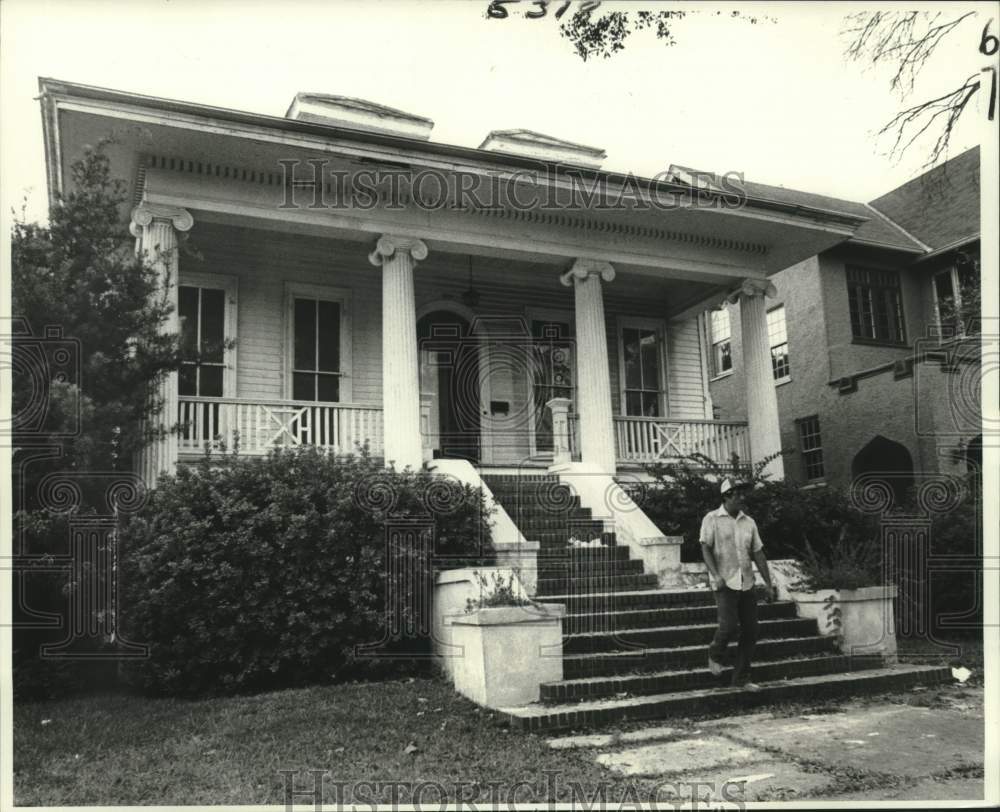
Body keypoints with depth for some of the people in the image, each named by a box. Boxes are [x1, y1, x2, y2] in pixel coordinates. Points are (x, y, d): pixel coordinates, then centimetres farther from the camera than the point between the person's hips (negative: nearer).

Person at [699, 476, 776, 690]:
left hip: (747, 584, 5)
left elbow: (758, 553, 13)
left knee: (750, 632, 4)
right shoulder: (712, 519, -2)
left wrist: (768, 583, 10)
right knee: (729, 626, -18)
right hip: (725, 584, -5)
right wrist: (715, 575, -22)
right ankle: (715, 655, 14)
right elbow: (706, 549, -8)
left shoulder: (749, 522, 11)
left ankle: (741, 679, 16)